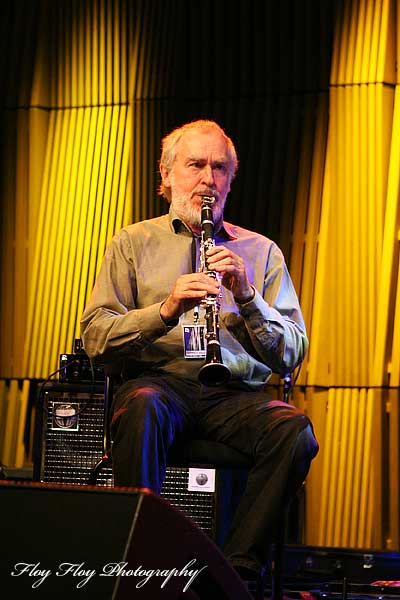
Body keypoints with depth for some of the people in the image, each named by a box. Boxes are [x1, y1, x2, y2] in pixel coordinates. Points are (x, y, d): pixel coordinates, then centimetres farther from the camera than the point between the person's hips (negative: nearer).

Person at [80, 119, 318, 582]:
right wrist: (165, 310, -14)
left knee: (295, 429, -30)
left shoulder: (261, 252, 17)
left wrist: (246, 295, -7)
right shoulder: (133, 243, 15)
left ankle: (237, 568, -25)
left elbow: (291, 355, 9)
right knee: (141, 406, -37)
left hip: (236, 393, 1)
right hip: (158, 381, -1)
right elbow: (95, 338, 3)